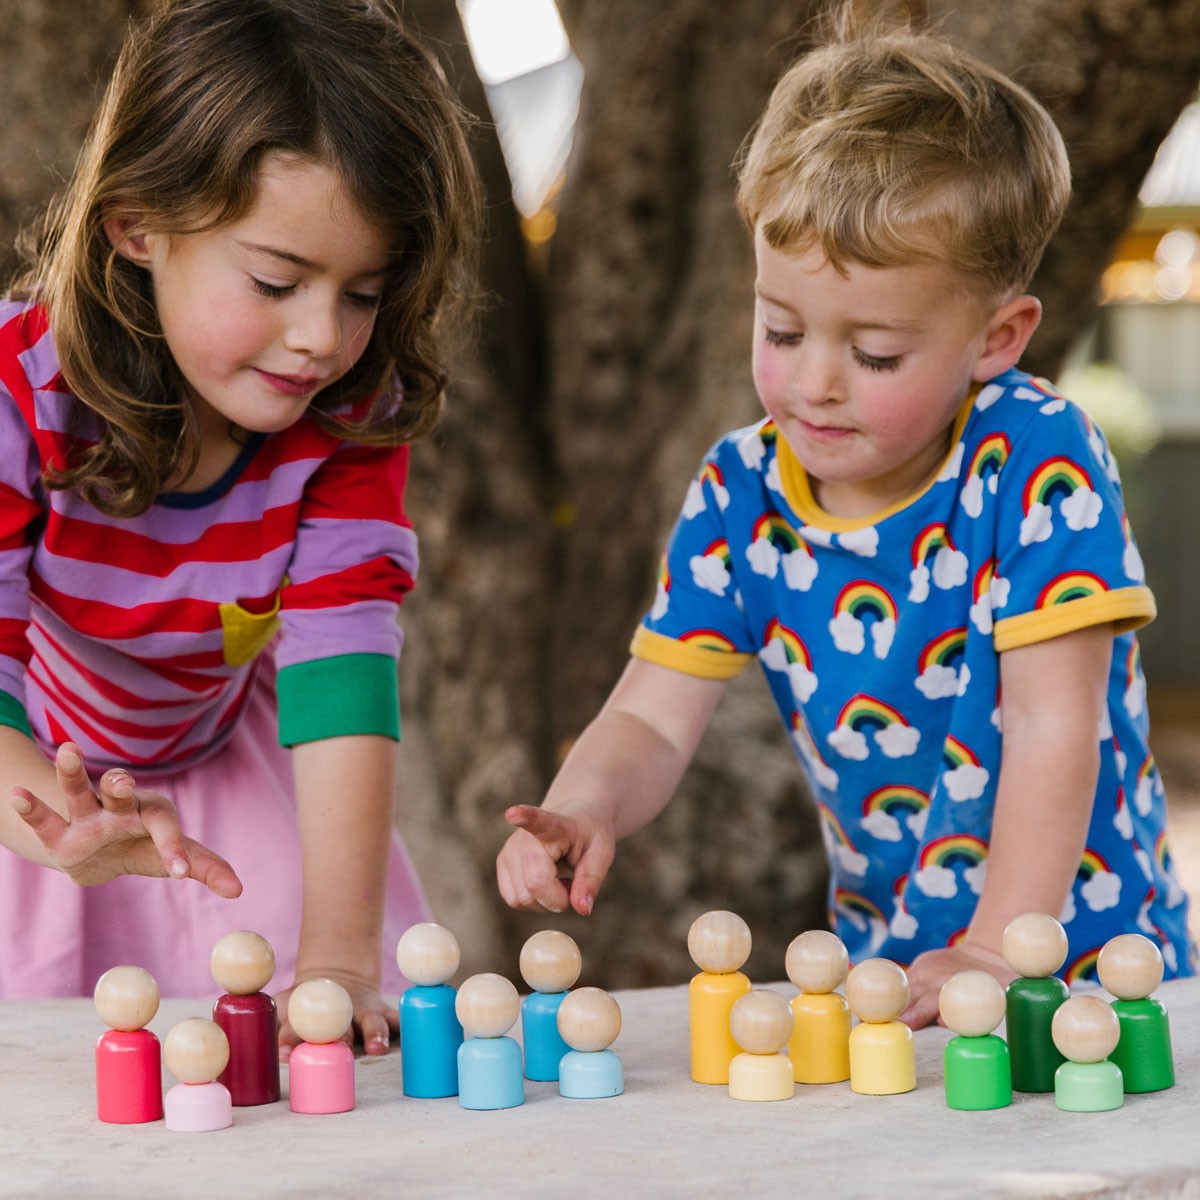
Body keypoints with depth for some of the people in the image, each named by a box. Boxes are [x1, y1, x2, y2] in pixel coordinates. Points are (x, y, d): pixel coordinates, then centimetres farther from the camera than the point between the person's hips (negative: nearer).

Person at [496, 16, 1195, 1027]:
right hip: (883, 964, 5)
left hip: (1085, 961, -5)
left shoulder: (1036, 461, -14)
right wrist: (586, 808, -24)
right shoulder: (739, 496, 0)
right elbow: (653, 721, -2)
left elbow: (1054, 729, -17)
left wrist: (995, 954, -25)